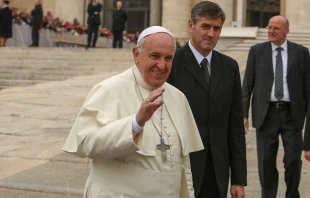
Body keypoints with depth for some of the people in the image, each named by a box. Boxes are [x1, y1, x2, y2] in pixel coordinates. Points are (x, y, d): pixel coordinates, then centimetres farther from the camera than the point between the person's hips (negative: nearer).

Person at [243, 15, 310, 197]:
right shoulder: (257, 51, 3)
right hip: (266, 113, 0)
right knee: (266, 161, 4)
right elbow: (247, 84, 3)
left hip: (292, 114, 0)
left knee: (293, 160, 0)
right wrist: (243, 113, -3)